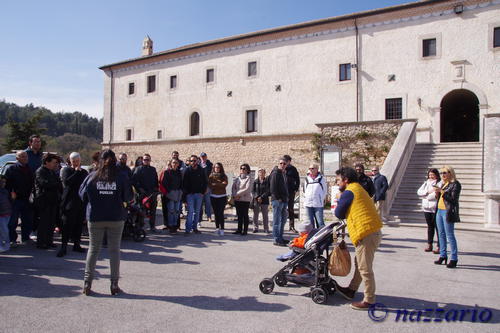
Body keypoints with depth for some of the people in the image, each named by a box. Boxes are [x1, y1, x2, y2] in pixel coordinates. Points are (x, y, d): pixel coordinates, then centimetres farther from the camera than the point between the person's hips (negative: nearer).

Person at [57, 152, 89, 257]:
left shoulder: (84, 172, 15)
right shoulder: (66, 170, 1)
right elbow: (66, 182, -18)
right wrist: (77, 171, -13)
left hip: (81, 203, 5)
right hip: (69, 202, -4)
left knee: (79, 225, 9)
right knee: (67, 225, -4)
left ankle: (76, 244, 20)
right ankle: (63, 247, 1)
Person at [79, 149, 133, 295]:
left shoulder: (92, 176, -4)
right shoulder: (121, 177, -7)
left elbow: (82, 195, 3)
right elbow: (129, 197, -2)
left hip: (95, 218, 1)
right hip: (116, 218, -1)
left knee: (93, 249, 11)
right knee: (114, 249, 7)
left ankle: (87, 283, 12)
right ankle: (114, 284, 10)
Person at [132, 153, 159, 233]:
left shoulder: (153, 169, 16)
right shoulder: (138, 169, 3)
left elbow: (156, 180, 20)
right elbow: (134, 180, -5)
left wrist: (156, 188, 7)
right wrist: (139, 189, -12)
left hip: (152, 193, 4)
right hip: (143, 193, -4)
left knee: (153, 210, 6)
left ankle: (152, 226, 14)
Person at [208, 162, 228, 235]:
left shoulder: (224, 176, 2)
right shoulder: (211, 176, 4)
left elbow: (225, 184, -13)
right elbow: (209, 185, -6)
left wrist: (215, 184, -10)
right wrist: (220, 184, -12)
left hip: (222, 196, -2)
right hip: (213, 196, 2)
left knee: (221, 213, -8)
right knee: (216, 213, 6)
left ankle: (222, 229, -6)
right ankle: (217, 228, 15)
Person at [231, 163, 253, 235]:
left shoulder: (249, 179, -4)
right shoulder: (237, 178, 14)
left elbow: (247, 189, -14)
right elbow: (233, 188, 8)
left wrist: (238, 194, -13)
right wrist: (234, 195, -10)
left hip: (245, 199, -5)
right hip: (237, 200, 5)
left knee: (245, 215, 0)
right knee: (239, 215, 10)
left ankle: (245, 230, 6)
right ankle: (239, 229, 17)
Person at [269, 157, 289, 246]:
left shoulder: (284, 173, 18)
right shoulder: (275, 173, -10)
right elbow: (272, 188, -17)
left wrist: (286, 197, 12)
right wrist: (278, 198, -17)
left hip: (284, 200, 9)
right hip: (277, 200, -9)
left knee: (283, 219, 16)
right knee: (277, 220, -5)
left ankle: (280, 237, 27)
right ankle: (276, 240, 0)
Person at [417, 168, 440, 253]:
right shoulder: (426, 183, 14)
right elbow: (419, 192, 5)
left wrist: (427, 196, -8)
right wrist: (428, 192, -11)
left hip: (436, 208, -6)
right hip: (426, 208, 6)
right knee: (430, 226, 14)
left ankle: (439, 246, 3)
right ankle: (429, 245, 21)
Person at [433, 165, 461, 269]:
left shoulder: (455, 184, -7)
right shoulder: (442, 183, 15)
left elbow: (453, 199, -15)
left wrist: (442, 192, -18)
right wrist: (437, 193, 1)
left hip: (448, 212, -8)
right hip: (439, 211, 8)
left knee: (450, 235, -5)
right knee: (441, 235, 12)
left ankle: (454, 259, 1)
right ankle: (443, 255, 20)